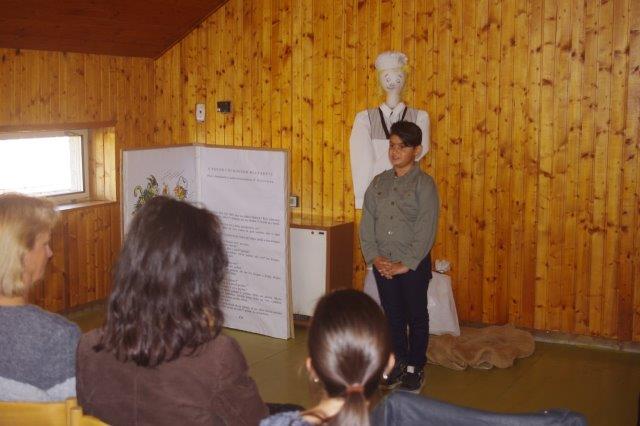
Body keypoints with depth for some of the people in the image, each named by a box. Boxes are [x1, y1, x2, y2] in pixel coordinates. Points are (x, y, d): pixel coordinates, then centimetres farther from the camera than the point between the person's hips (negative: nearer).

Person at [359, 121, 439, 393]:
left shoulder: (424, 184, -9)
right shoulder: (379, 182, 6)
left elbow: (426, 229, -15)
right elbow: (366, 222, 5)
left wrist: (406, 264, -17)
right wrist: (374, 257, -7)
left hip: (414, 264, -4)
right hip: (382, 263, 4)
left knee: (416, 316, 8)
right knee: (392, 315, 14)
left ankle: (415, 368, 22)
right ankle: (398, 363, 29)